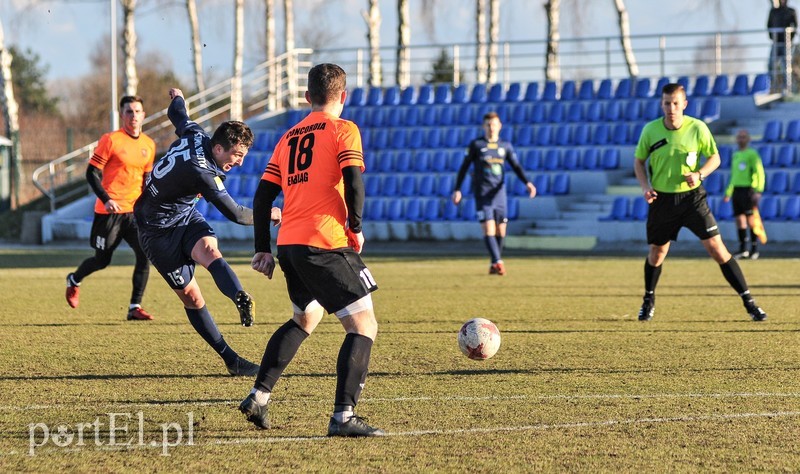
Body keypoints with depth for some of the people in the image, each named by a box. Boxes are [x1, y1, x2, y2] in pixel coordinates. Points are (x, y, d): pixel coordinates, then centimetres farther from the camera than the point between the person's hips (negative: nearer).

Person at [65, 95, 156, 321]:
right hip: (109, 211, -4)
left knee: (145, 254, -14)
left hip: (135, 210, 4)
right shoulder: (110, 140, -9)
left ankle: (135, 307, -7)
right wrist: (106, 199, -20)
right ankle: (74, 281, 38)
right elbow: (92, 173, -8)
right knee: (102, 260, 6)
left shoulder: (149, 145, 8)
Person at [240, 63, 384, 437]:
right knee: (364, 326, -3)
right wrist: (356, 227, -4)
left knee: (304, 319, 29)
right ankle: (343, 416, -14)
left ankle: (258, 396, 21)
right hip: (326, 245, -7)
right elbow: (353, 181, -17)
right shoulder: (343, 130, -2)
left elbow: (263, 196, 15)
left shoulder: (289, 137, 17)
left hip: (288, 246, 7)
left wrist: (262, 249, 19)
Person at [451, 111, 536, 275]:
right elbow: (464, 167, 4)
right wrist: (457, 189, -2)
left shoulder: (505, 146, 10)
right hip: (482, 193, -3)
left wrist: (527, 183, -9)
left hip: (499, 193, 3)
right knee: (488, 229, -17)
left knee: (500, 231, 3)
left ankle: (494, 265, 16)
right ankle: (498, 262, -26)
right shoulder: (476, 145, 3)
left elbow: (516, 167, 7)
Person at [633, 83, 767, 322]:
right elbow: (639, 161, 8)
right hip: (661, 199, 2)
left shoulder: (697, 128, -9)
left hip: (692, 196, -1)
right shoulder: (650, 130, -6)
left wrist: (699, 174, -17)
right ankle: (648, 300, 38)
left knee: (716, 247, -9)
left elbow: (714, 157, 2)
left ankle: (748, 302, -5)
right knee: (657, 251, 12)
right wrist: (645, 186, -9)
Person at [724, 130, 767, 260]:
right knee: (739, 219, 5)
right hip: (736, 189, 7)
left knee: (751, 219, -7)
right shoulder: (735, 155, 19)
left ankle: (754, 249, -1)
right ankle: (743, 249, 10)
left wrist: (758, 191, -21)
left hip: (748, 189, -7)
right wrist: (728, 192, 23)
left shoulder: (752, 154, -4)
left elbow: (759, 173, -11)